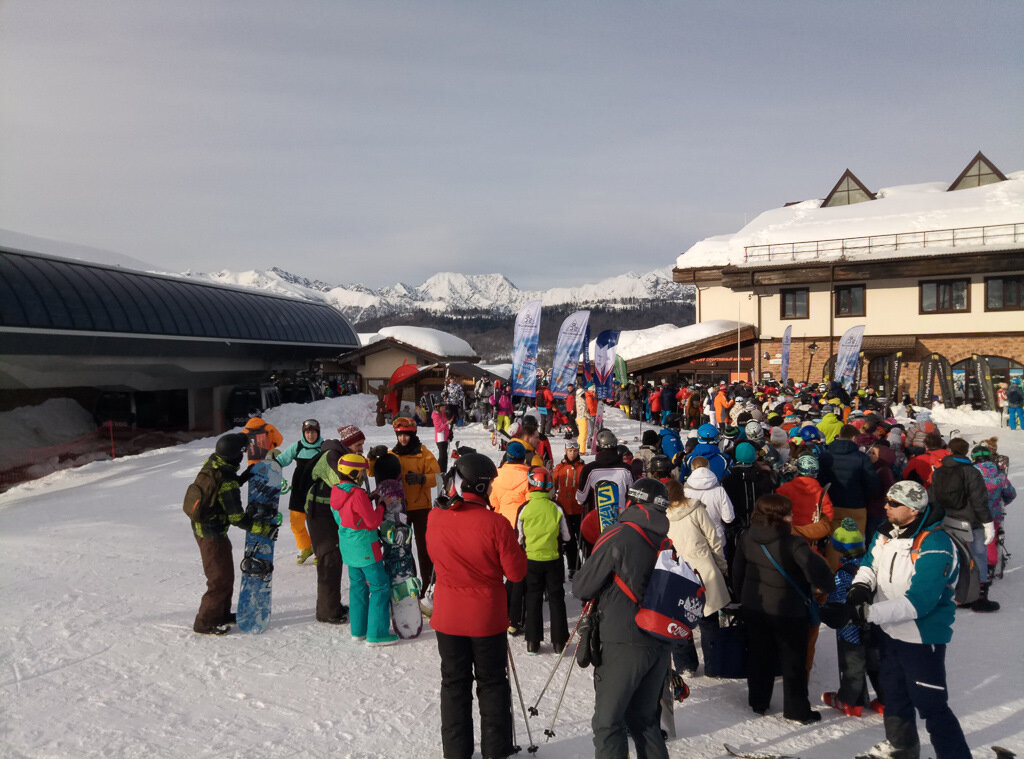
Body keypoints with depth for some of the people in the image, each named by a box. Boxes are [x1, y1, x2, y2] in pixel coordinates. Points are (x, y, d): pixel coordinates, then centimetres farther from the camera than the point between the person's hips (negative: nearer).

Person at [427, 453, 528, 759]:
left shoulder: (436, 518, -11)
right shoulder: (495, 523, -23)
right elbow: (516, 572, -14)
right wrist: (514, 546, 2)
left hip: (448, 616, 3)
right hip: (487, 618, -2)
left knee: (454, 683, 17)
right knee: (492, 683, 15)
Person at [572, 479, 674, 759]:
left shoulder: (618, 538, -14)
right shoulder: (667, 542, 4)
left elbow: (581, 588, -9)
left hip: (624, 644, -6)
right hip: (661, 644, 7)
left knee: (608, 722, 2)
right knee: (644, 718, 20)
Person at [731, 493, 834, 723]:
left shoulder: (746, 538, -5)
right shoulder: (793, 544, -25)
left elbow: (737, 571, 6)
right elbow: (815, 569, -31)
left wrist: (743, 598, 21)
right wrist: (828, 587, -9)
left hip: (753, 608, 6)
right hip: (788, 611, -5)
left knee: (760, 654, 20)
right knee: (793, 660, 11)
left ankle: (758, 702, 30)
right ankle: (797, 710, 21)